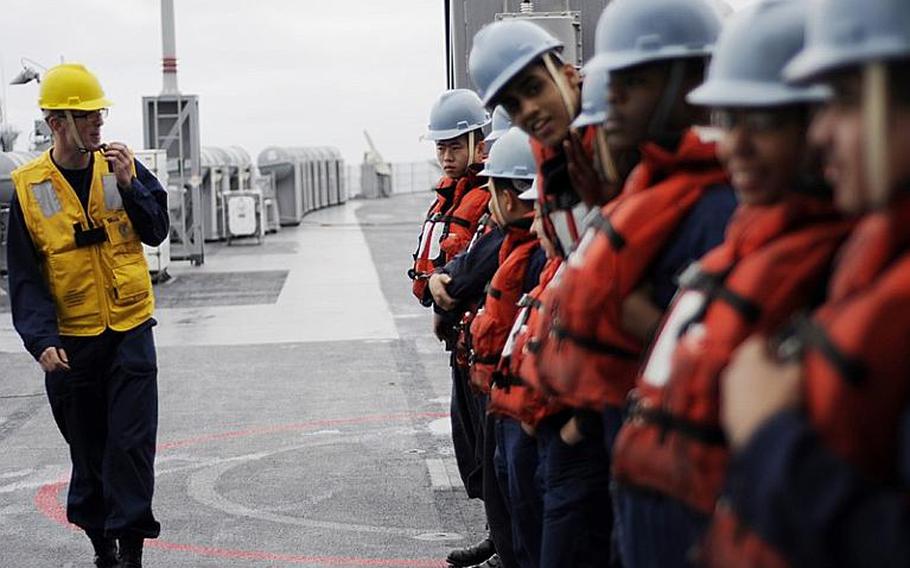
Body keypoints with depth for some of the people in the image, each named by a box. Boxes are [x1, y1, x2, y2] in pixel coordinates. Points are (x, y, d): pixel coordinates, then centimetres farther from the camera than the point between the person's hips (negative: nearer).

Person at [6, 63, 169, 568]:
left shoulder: (121, 167, 1)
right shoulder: (29, 187, -3)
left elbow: (157, 231, -2)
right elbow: (24, 276, -4)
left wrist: (127, 184, -16)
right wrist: (42, 339, -15)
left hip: (130, 331, 0)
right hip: (71, 341, 0)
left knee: (131, 441, -5)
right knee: (87, 447, 10)